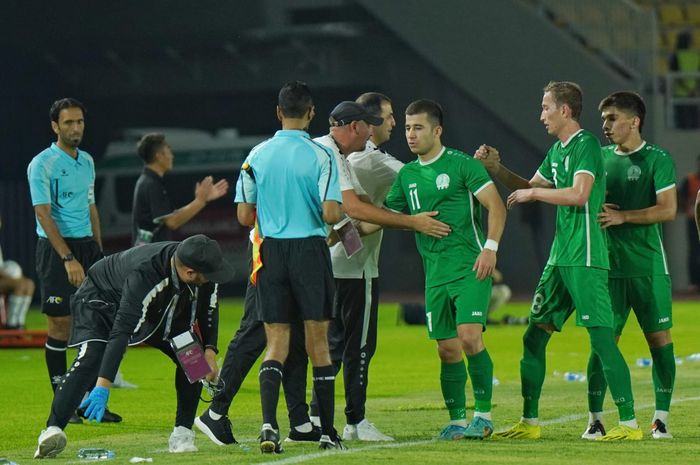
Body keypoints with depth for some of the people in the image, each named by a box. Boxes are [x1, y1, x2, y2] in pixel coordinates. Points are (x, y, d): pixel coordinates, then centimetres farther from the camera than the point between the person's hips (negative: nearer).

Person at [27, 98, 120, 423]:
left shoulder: (87, 162, 14)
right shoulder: (42, 164, -9)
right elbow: (43, 214, -15)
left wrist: (98, 250, 15)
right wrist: (68, 258, -22)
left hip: (87, 245, 6)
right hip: (55, 248, -6)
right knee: (61, 325, -4)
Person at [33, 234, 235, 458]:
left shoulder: (204, 274, -25)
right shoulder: (144, 274, -44)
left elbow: (208, 308, -3)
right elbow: (121, 331, -48)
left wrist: (209, 350, -17)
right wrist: (103, 387, -55)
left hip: (160, 309, 6)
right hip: (102, 298, -6)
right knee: (91, 359, -29)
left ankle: (182, 433, -1)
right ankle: (52, 430, -33)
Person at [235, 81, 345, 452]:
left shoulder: (257, 156, 2)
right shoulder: (320, 156, -8)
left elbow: (244, 217, 4)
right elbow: (330, 214, -14)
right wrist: (338, 215, 10)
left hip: (270, 251, 2)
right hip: (310, 250, -2)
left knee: (276, 344, 5)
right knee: (318, 343, 6)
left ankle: (268, 422, -15)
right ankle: (327, 432, 10)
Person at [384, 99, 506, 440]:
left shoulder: (461, 164, -4)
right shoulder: (407, 174, 13)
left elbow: (496, 206, -6)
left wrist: (490, 248, -17)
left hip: (470, 266, -6)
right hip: (435, 272, 6)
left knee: (469, 336, -17)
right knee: (447, 348, 5)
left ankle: (483, 415, -7)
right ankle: (457, 421, 12)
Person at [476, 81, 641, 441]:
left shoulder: (586, 145, -10)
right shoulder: (557, 150, 18)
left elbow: (579, 194, -24)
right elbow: (530, 187, 31)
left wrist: (532, 193, -14)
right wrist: (496, 169, 16)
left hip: (585, 259, -10)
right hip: (559, 258, 10)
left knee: (601, 337, -10)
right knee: (533, 337, 9)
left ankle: (629, 424, -8)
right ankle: (529, 422, 15)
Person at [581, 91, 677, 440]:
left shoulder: (657, 159, -3)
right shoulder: (601, 157, 12)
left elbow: (668, 210, -11)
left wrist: (622, 217, -15)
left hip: (648, 266, -3)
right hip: (609, 264, 3)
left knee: (659, 337, -1)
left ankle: (661, 419, 6)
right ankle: (595, 419, 1)